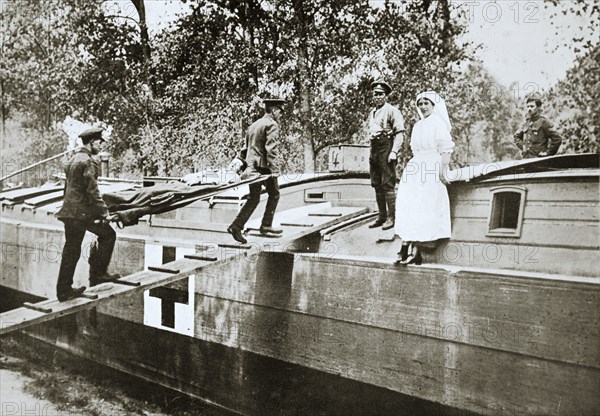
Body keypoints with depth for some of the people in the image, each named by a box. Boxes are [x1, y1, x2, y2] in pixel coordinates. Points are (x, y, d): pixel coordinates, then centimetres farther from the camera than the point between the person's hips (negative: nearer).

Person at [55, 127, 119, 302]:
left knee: (71, 251, 11)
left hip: (70, 211, 9)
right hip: (83, 212, -9)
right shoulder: (88, 161, -13)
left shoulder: (73, 159, 17)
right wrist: (103, 211, -14)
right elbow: (92, 190, -18)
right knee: (108, 235, 6)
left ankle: (64, 289, 15)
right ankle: (98, 273, 6)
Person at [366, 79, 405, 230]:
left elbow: (400, 132, -11)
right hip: (374, 149, 8)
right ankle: (381, 217, 18)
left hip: (386, 148, -8)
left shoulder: (392, 111, -5)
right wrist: (371, 152, 18)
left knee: (388, 184, -8)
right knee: (377, 184, 10)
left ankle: (391, 217, -3)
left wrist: (394, 151, -20)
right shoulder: (372, 113, 19)